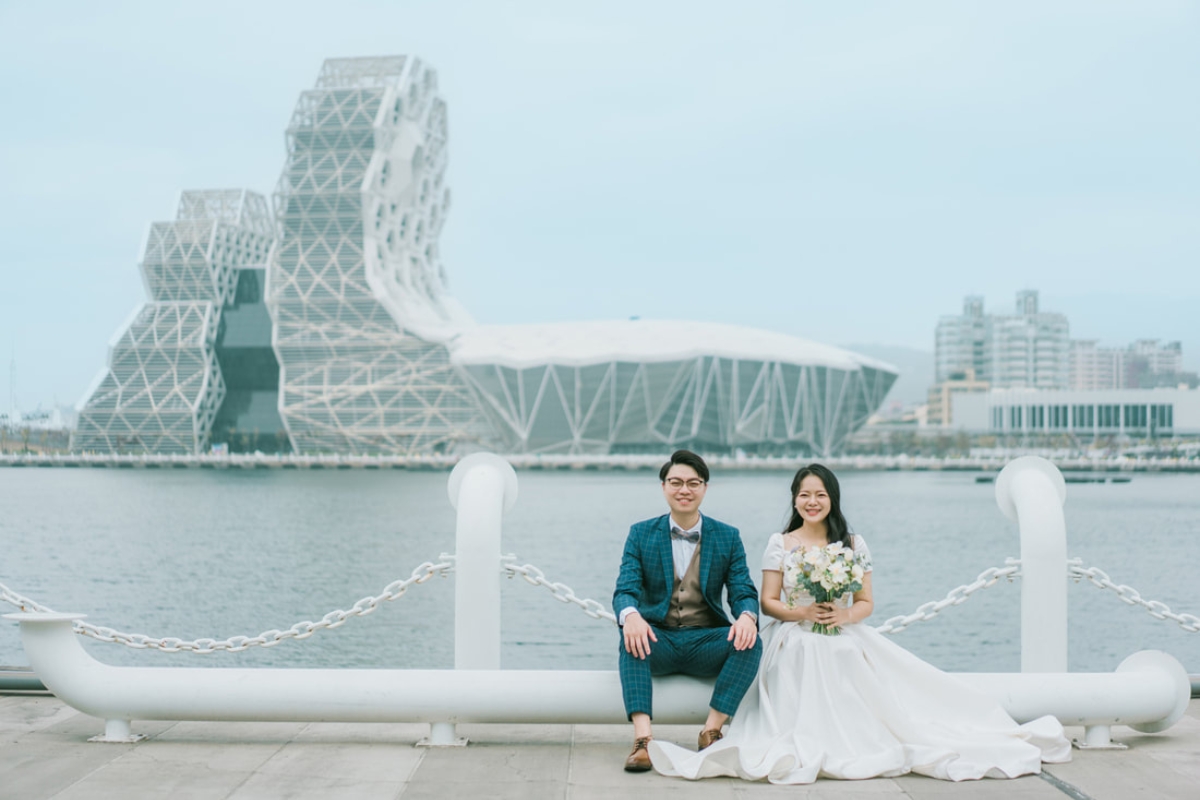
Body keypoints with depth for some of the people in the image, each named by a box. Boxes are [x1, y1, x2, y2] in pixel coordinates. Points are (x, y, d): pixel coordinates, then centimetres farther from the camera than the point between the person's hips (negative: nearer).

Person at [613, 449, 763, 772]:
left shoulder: (728, 537, 8)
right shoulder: (641, 534, 6)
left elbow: (743, 591, 0)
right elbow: (625, 589, -6)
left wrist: (747, 615, -26)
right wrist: (630, 615, -32)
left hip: (705, 643, 1)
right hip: (658, 641, -1)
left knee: (751, 642, -28)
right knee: (631, 638, -34)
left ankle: (711, 732, -26)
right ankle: (642, 738, -44)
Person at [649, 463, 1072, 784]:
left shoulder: (853, 544, 9)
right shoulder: (780, 544, 5)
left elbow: (866, 602, 9)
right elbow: (768, 602, 3)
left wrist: (844, 615, -14)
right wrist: (802, 613, -16)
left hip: (845, 644, 1)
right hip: (795, 645, -1)